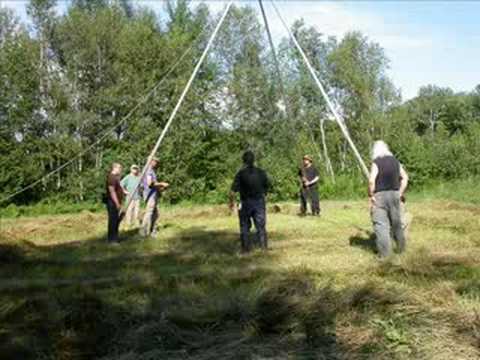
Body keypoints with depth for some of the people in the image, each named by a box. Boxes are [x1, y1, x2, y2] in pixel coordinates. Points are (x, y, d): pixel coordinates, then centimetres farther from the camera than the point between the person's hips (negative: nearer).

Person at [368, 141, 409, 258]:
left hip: (380, 195, -6)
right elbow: (405, 178, 10)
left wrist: (371, 195, -10)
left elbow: (371, 181, -19)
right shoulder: (395, 161, 9)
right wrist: (401, 192, 13)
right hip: (394, 194, 6)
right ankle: (401, 248, 31)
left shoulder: (376, 163, -9)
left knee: (381, 224, -2)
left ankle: (385, 253, -3)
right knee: (396, 222, 18)